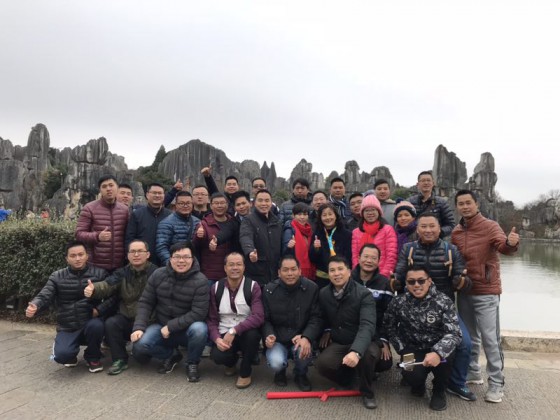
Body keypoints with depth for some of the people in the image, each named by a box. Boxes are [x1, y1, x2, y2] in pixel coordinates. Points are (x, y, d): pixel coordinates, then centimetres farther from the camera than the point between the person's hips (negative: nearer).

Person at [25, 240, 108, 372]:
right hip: (67, 328, 1)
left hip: (90, 324, -1)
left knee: (96, 325, -36)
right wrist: (34, 307, -30)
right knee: (62, 355, -26)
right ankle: (71, 353, 17)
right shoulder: (57, 277, 1)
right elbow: (44, 296, -8)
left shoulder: (99, 273, -5)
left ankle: (93, 357, -3)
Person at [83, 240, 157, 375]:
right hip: (126, 318, 4)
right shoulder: (122, 273, 4)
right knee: (110, 323, -24)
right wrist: (93, 289, -38)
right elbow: (107, 285, -15)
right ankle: (120, 359, -4)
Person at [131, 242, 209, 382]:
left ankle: (192, 363, -3)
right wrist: (139, 327, -14)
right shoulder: (158, 274, -4)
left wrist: (170, 327, -22)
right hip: (161, 326, 3)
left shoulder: (200, 281, -16)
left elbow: (198, 312, -21)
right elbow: (145, 303, -1)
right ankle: (171, 354, 10)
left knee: (199, 329, -35)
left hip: (187, 329, -3)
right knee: (139, 345, -21)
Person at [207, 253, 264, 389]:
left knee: (252, 334, -35)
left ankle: (245, 372, -5)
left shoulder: (253, 286, -10)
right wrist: (216, 338, -19)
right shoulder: (216, 288, 0)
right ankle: (231, 362, 13)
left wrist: (234, 330, -30)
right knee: (217, 356, -29)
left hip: (246, 333, -1)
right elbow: (211, 319, 1)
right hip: (224, 334, 2)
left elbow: (258, 317, -22)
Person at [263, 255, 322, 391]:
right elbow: (265, 319, 1)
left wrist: (306, 338, -25)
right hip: (277, 340, 0)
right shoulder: (269, 290, -5)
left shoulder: (311, 288, -8)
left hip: (301, 339, 0)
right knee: (276, 363, -27)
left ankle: (300, 375, 8)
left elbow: (316, 318, -8)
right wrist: (269, 335, -20)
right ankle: (280, 372, 17)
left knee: (304, 351, -32)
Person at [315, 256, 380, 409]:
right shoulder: (323, 294, -3)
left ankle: (367, 392, -4)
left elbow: (367, 326, -33)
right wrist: (327, 330, 0)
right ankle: (347, 376, 11)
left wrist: (356, 351, -49)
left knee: (368, 353, -37)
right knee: (322, 363, -26)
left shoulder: (363, 294, -19)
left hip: (361, 343, -3)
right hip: (338, 344, 3)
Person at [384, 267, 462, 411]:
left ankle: (439, 391, 1)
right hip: (413, 349, 1)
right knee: (412, 376, -27)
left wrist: (438, 353, -40)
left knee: (444, 355, -34)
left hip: (437, 348, 0)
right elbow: (389, 327, 6)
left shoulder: (443, 301, -14)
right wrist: (403, 349, -3)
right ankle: (418, 383, 17)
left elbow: (454, 333, -22)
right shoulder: (399, 302, -9)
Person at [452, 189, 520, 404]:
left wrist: (511, 244, -49)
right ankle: (472, 372, 33)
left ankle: (496, 384, 9)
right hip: (464, 291, 6)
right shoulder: (456, 232, 6)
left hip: (486, 292, -6)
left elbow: (503, 246, -28)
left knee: (490, 338, -3)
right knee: (469, 335, 17)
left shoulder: (490, 226, -9)